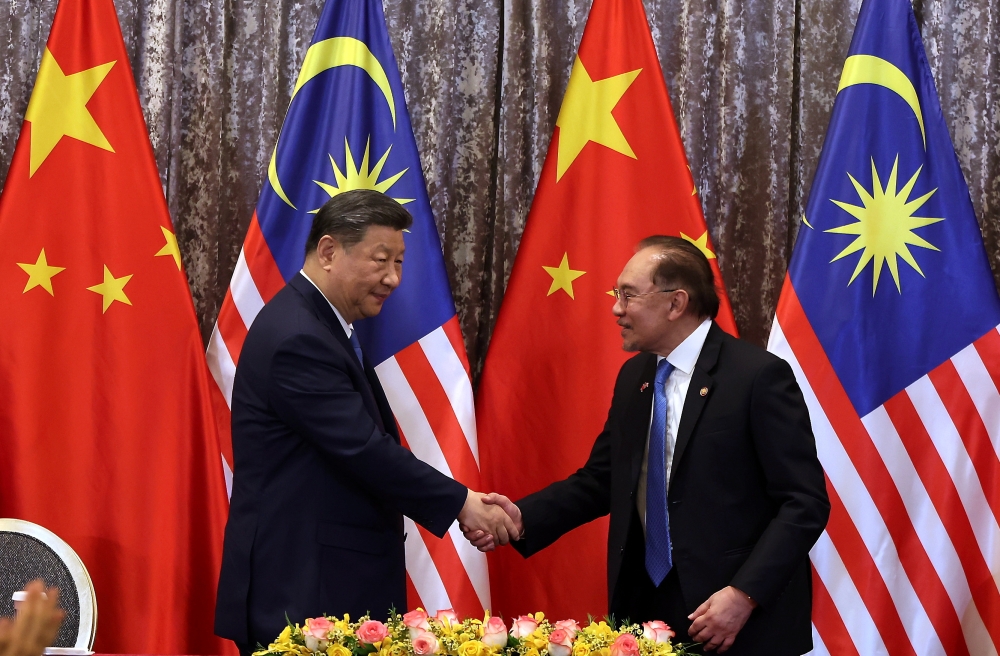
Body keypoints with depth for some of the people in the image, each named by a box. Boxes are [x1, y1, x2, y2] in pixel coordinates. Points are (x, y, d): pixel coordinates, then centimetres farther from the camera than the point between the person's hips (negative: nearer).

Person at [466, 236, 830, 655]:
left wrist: (745, 594, -21)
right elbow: (599, 480, 13)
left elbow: (806, 502, -14)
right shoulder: (632, 377, 9)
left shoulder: (759, 376, -12)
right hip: (645, 607, 6)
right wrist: (523, 517, -3)